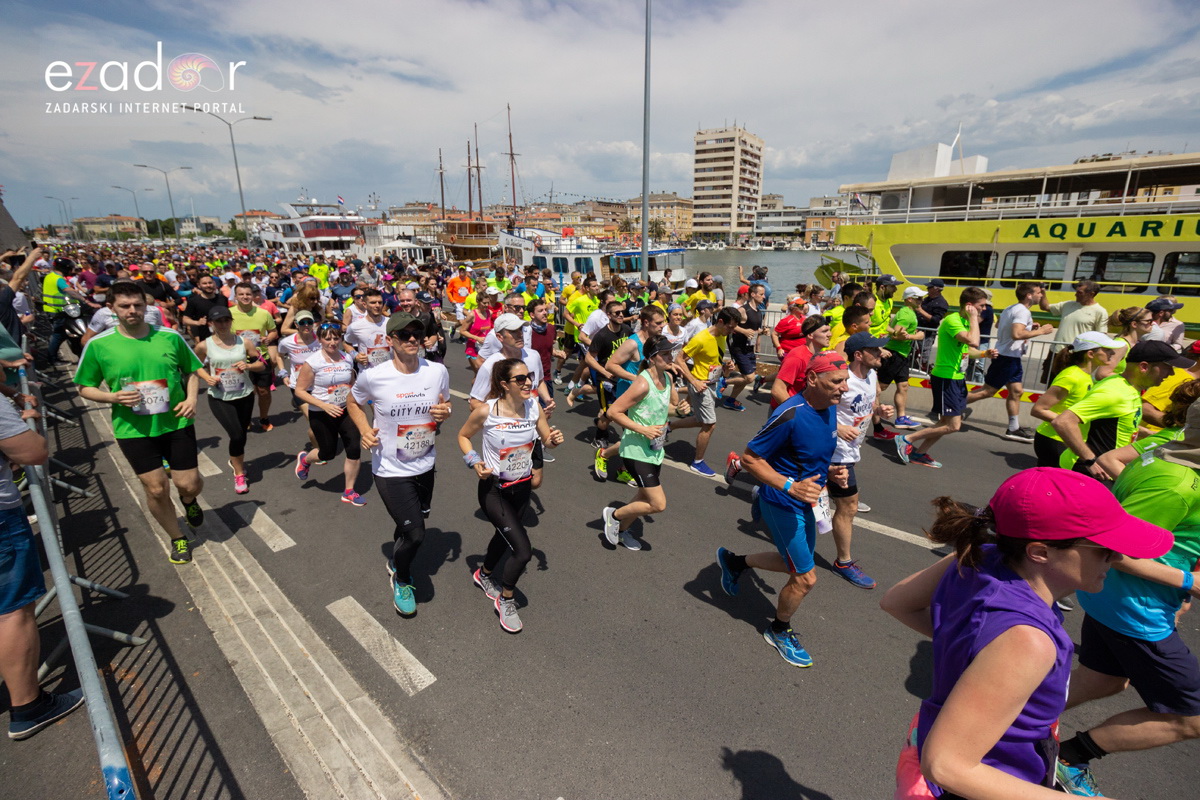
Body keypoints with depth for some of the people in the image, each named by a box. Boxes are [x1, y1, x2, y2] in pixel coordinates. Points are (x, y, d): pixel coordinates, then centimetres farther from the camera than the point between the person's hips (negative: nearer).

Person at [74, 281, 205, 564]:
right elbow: (85, 388, 4)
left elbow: (191, 371, 8)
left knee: (188, 484, 3)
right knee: (156, 489, 5)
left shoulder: (170, 337, -4)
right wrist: (113, 397, -16)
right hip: (134, 429, 0)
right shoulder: (99, 345, -6)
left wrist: (191, 398, -8)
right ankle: (177, 538, 29)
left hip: (176, 423, 1)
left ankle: (189, 500, 42)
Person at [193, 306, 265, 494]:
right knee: (237, 435, -13)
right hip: (219, 398, -2)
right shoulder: (204, 345, -9)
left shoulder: (244, 342, -5)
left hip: (245, 395, 2)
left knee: (241, 436, 14)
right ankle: (239, 474, 10)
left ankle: (235, 461, 48)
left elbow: (262, 364, 1)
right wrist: (208, 378, -11)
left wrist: (248, 366, -19)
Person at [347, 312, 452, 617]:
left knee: (414, 524, 23)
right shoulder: (373, 377, -17)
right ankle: (401, 580, 29)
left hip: (425, 464, 4)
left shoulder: (438, 371, -11)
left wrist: (444, 413, -17)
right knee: (414, 533, -6)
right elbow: (353, 402, 4)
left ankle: (396, 563, 58)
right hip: (390, 469, -4)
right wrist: (364, 430, -14)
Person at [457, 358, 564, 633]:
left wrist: (554, 440, -20)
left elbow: (547, 438, 3)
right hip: (494, 489, -5)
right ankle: (505, 600, 19)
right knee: (523, 550, -12)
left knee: (504, 536, 26)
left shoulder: (534, 406, -11)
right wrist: (474, 462, -20)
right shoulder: (486, 411, -22)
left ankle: (484, 575, 59)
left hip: (523, 487, 5)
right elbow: (463, 436, -5)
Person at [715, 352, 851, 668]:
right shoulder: (790, 415, -28)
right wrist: (791, 486, -30)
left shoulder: (829, 408, -1)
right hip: (782, 505, -9)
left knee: (796, 564, 23)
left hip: (805, 503, 9)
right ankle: (779, 631, 30)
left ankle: (734, 561, 44)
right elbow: (749, 458, -23)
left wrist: (830, 472, -2)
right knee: (806, 577, 2)